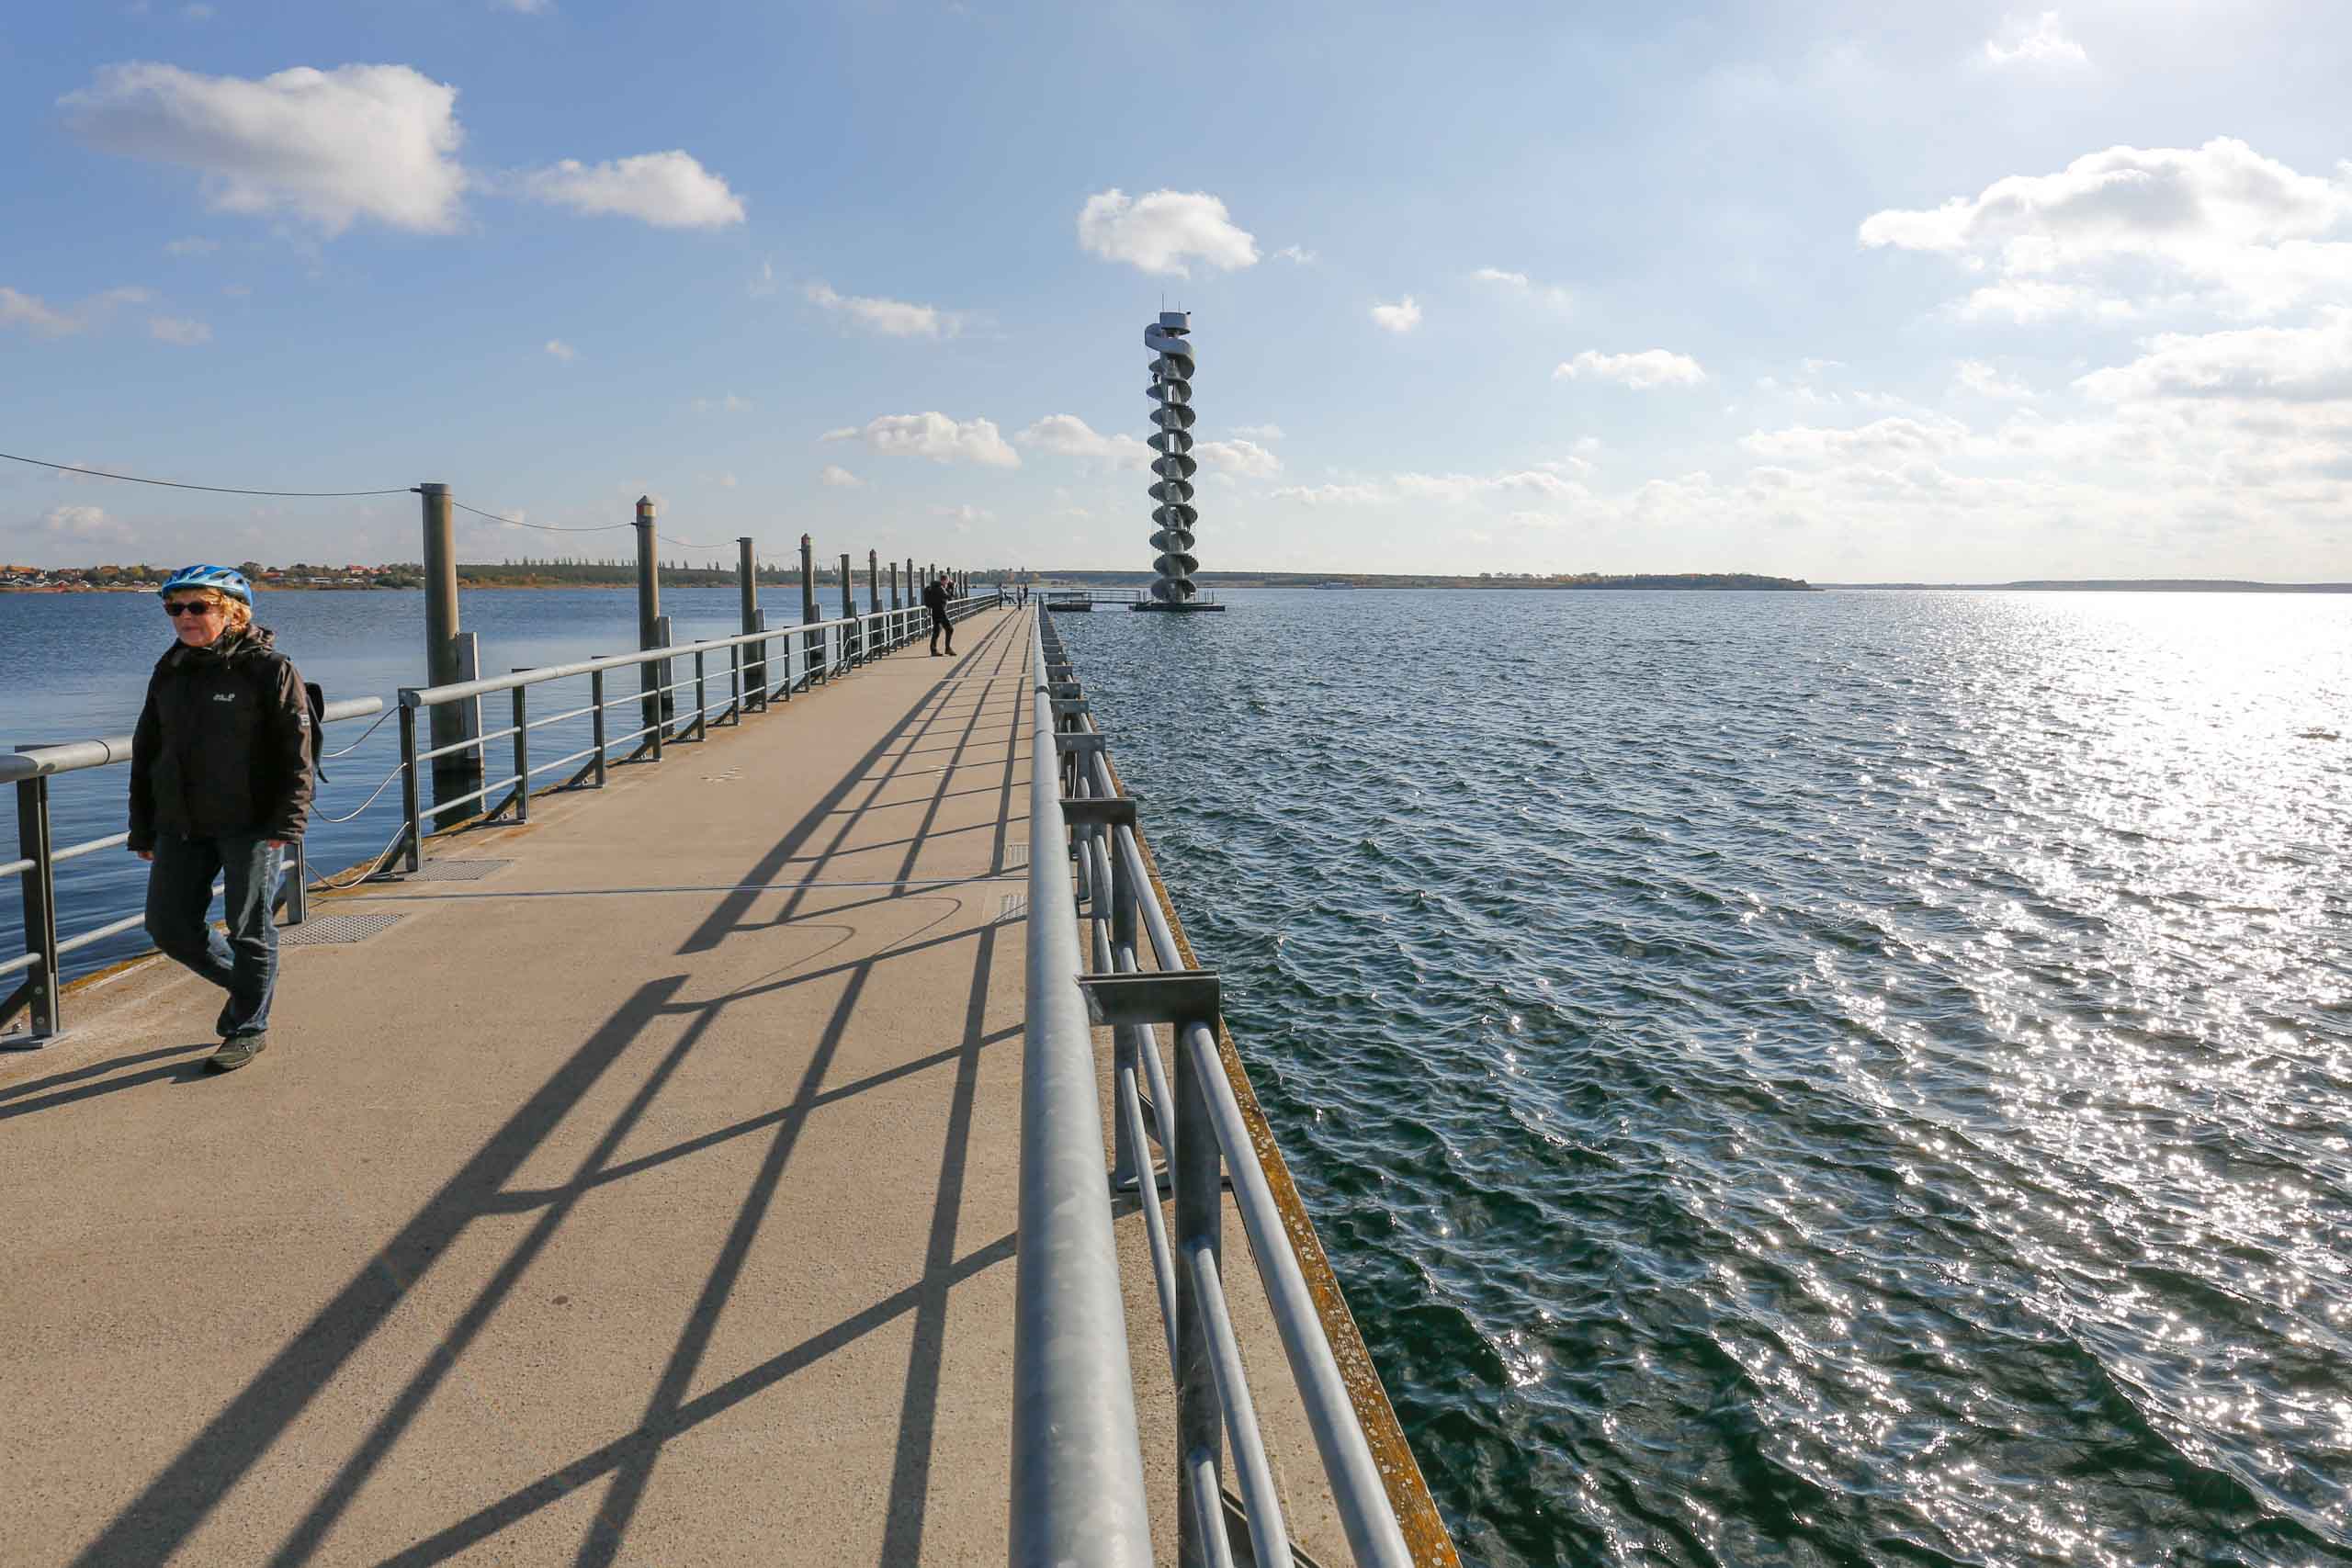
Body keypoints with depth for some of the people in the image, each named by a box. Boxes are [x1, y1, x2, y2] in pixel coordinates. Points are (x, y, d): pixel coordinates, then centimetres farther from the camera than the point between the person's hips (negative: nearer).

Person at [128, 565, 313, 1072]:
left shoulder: (269, 669, -6)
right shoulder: (170, 671, 11)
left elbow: (296, 753, -9)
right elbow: (146, 752, 17)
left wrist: (286, 822, -16)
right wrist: (143, 830, 14)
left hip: (249, 825, -6)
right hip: (182, 826, 6)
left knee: (249, 929, 1)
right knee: (168, 925, 6)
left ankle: (250, 1026, 16)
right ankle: (245, 984, 29)